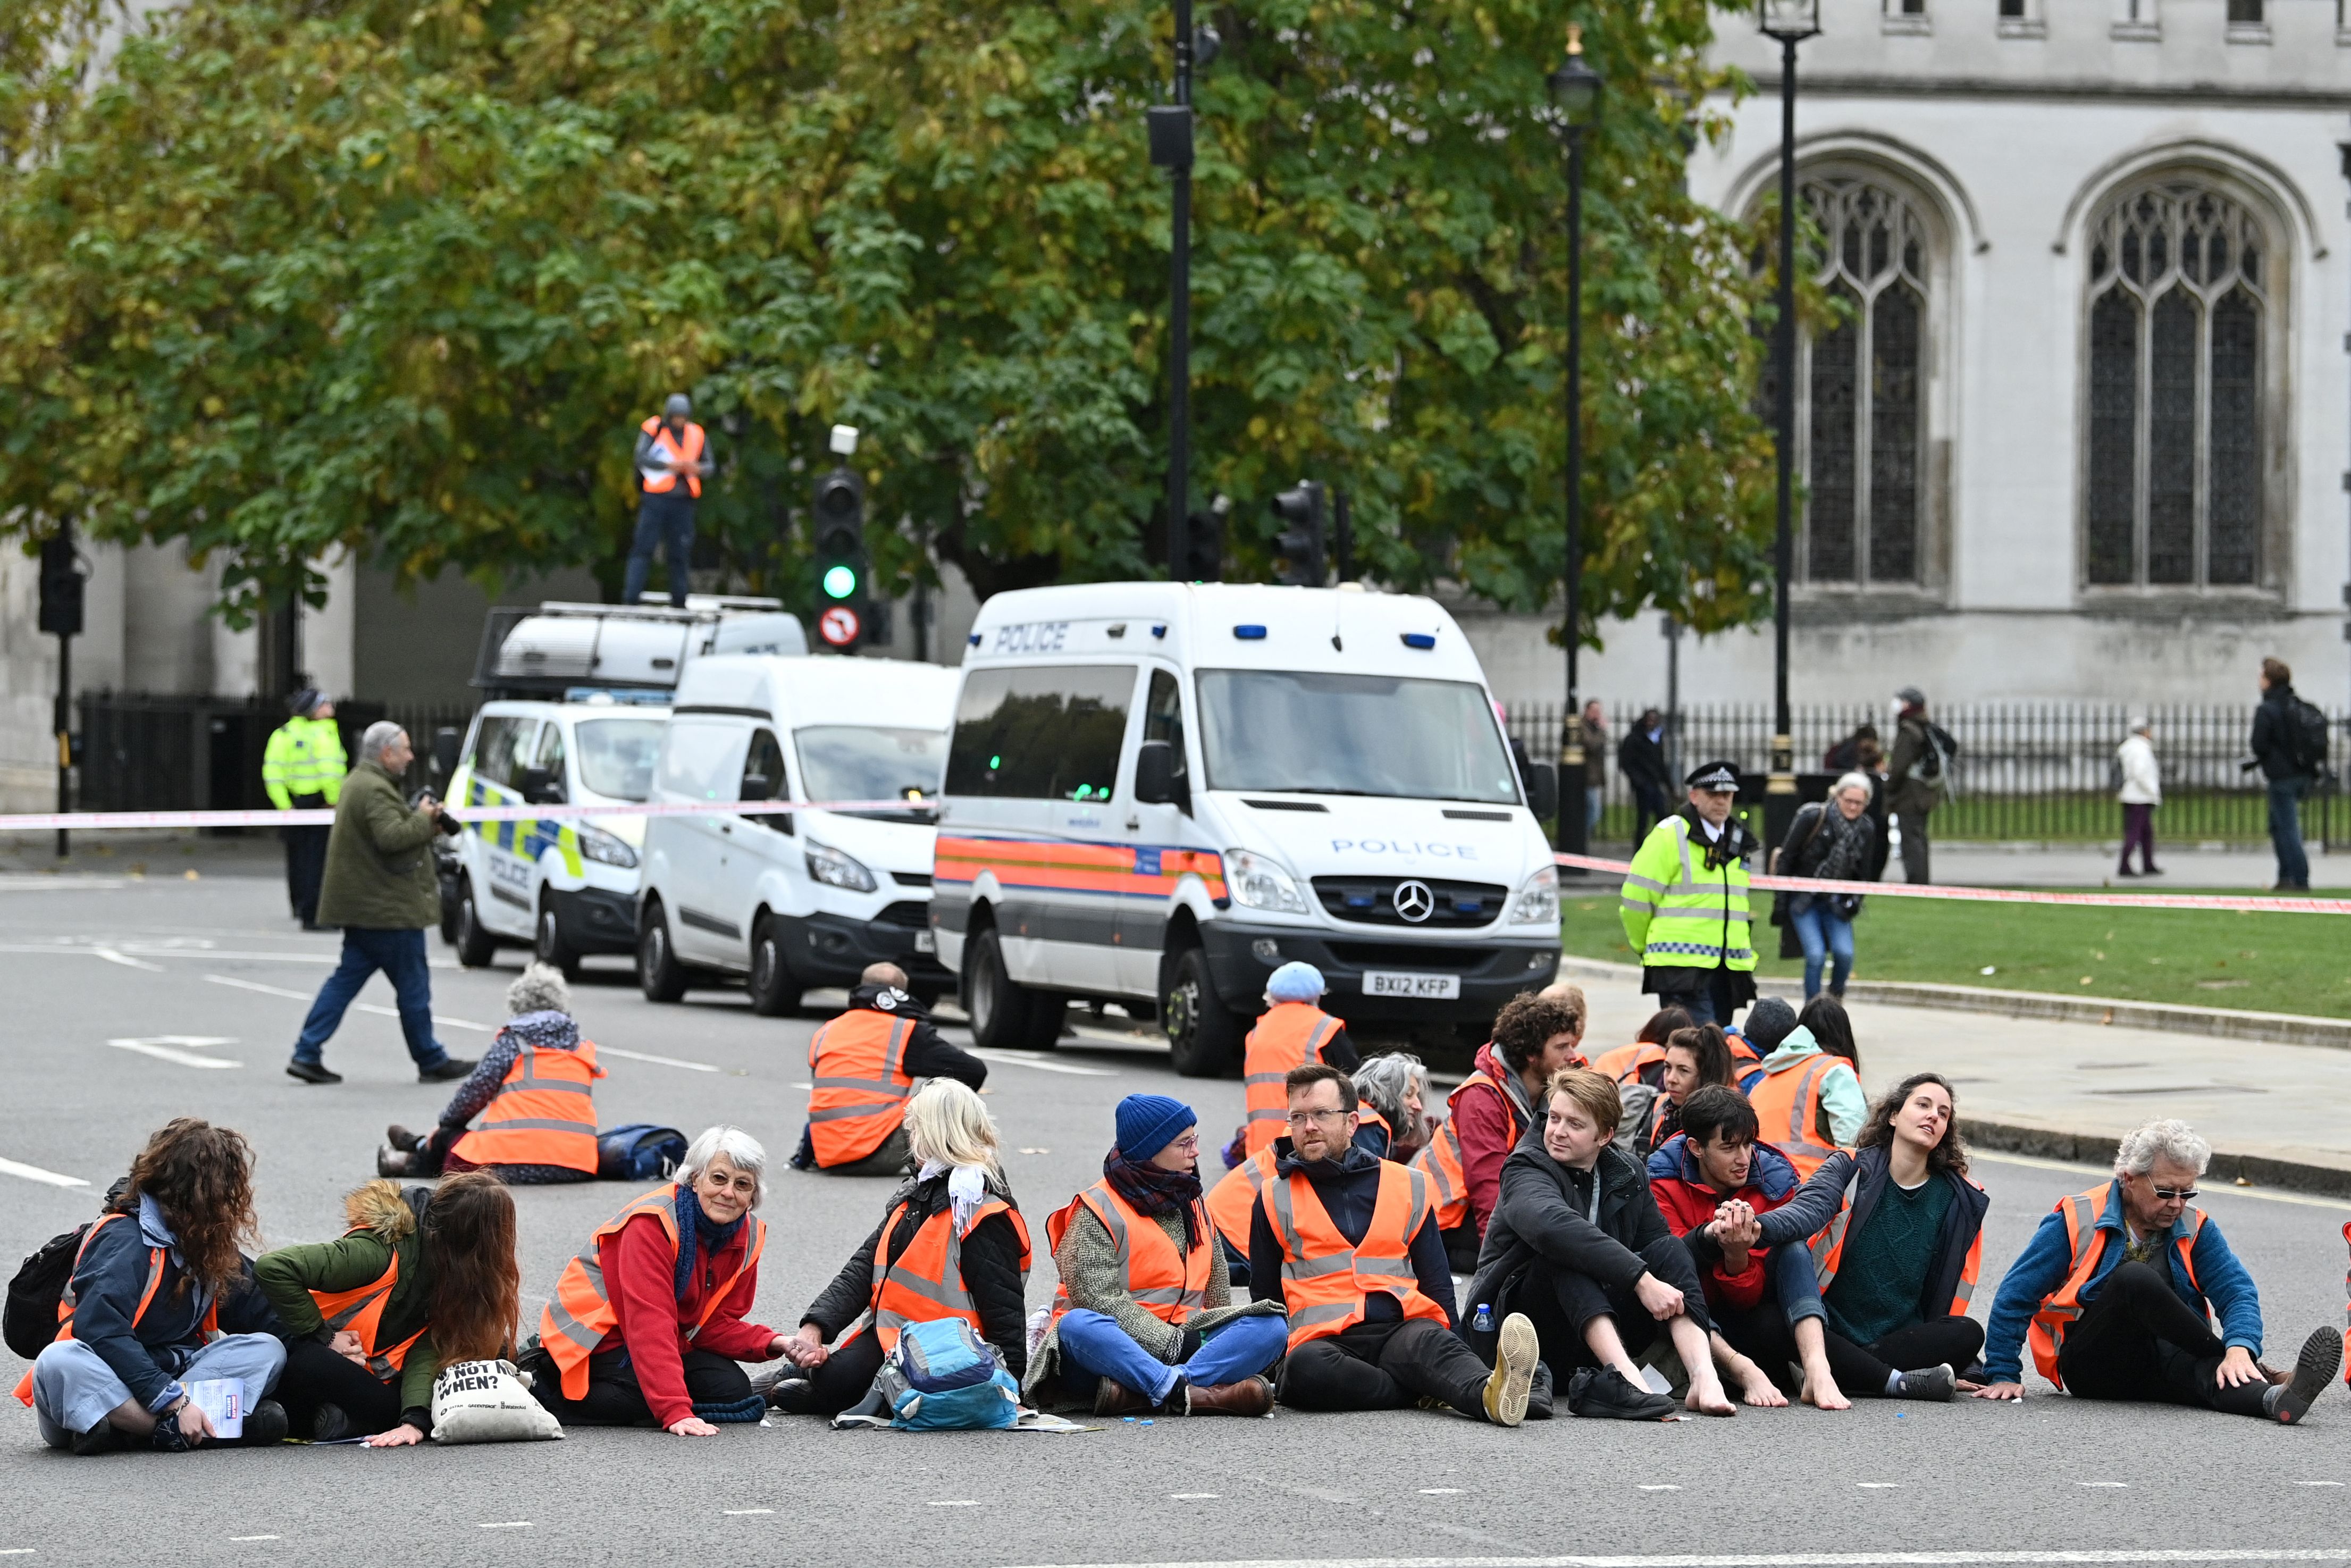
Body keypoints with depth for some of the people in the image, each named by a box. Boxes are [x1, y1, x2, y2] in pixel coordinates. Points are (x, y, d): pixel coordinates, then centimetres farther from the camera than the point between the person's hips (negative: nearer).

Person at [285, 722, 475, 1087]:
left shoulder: (357, 783, 17)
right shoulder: (375, 790, -18)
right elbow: (392, 837, -29)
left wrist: (426, 823, 9)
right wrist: (423, 819, -13)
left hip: (362, 905, 10)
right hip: (389, 909, -10)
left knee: (346, 979, 8)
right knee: (413, 985, 1)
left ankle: (307, 1054, 3)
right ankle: (431, 1061, 11)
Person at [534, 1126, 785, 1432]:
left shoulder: (749, 1235, -3)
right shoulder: (654, 1222, -27)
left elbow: (717, 1322, 1)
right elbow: (649, 1323, -35)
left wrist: (771, 1344, -21)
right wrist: (675, 1412, -44)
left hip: (667, 1342, 8)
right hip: (598, 1335, -8)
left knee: (734, 1392, -11)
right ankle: (543, 1383, -8)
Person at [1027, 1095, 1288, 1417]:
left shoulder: (1192, 1206, 20)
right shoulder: (1098, 1210, -2)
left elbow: (1217, 1292, 20)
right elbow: (1099, 1299, -14)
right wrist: (1173, 1342, -18)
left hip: (1185, 1340, 6)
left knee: (1271, 1327, -19)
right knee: (1077, 1325, -38)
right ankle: (1196, 1395, -53)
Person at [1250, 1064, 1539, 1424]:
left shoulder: (1407, 1185, 20)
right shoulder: (1275, 1200, 18)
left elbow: (1437, 1284, 21)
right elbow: (1265, 1298, 22)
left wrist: (1446, 1341, 6)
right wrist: (1275, 1356, 8)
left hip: (1403, 1328, 1)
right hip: (1324, 1338, 0)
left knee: (1430, 1342, -36)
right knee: (1305, 1368, -38)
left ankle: (1490, 1393, -67)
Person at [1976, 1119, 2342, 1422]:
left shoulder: (2195, 1228, 7)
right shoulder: (2076, 1221, -2)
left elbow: (2238, 1292, -4)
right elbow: (2016, 1296, 1)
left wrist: (2240, 1349, -26)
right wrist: (2003, 1375, -5)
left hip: (2165, 1366, 2)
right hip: (2090, 1366, -2)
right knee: (2135, 1279, -30)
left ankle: (2274, 1397, -68)